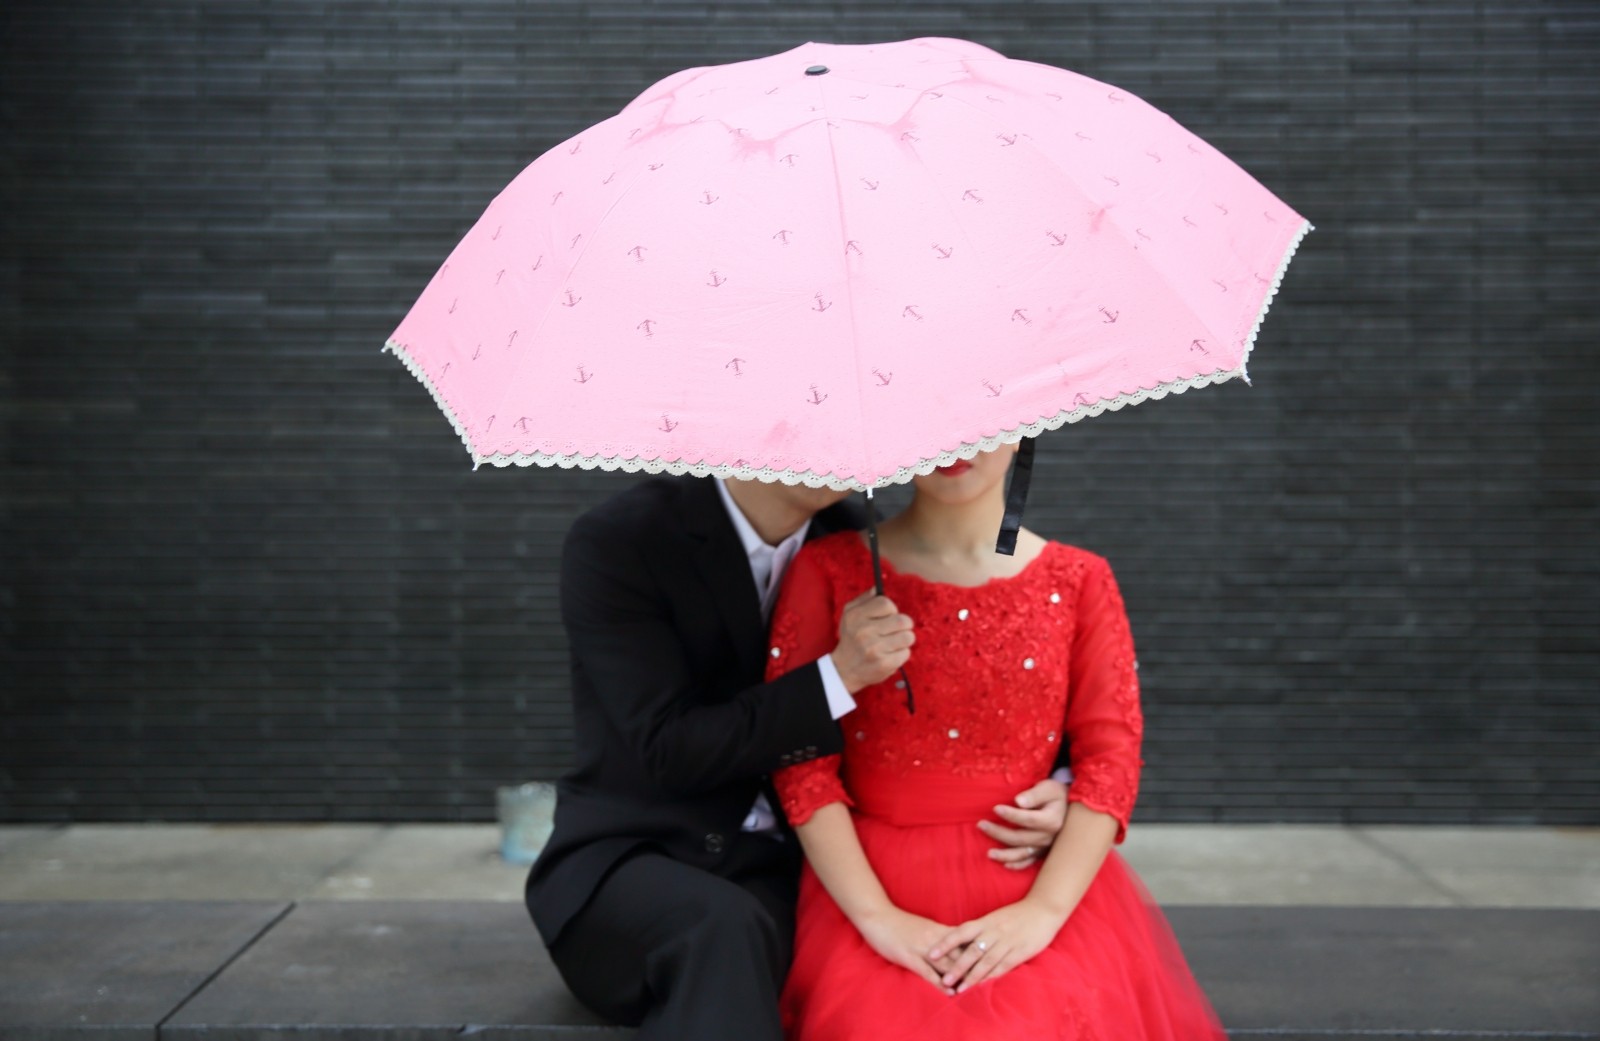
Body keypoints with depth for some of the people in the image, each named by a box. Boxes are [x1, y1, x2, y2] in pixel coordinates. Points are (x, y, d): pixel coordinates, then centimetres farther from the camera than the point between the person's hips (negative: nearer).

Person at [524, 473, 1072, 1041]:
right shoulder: (614, 544, -11)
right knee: (726, 931, -37)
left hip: (784, 872, 5)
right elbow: (669, 752, -17)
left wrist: (1046, 785, -9)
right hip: (628, 856, -4)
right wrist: (838, 675, -24)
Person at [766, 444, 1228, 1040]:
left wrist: (1044, 911, -14)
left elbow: (1111, 757, -1)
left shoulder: (1078, 582, 5)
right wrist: (877, 917, -13)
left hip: (1046, 882, 1)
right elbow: (801, 763, -3)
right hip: (875, 883, 0)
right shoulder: (828, 571, 2)